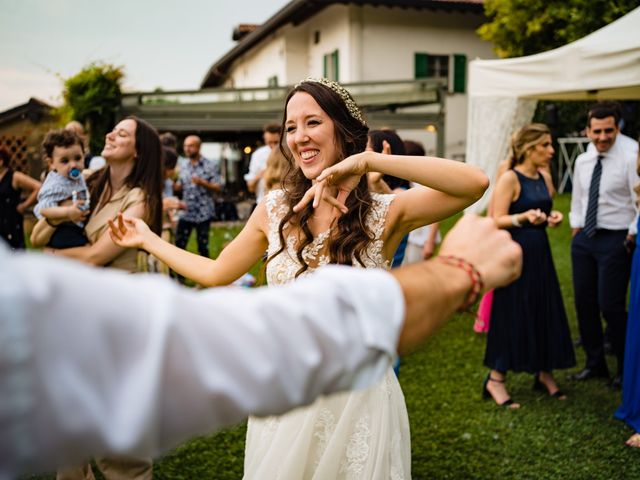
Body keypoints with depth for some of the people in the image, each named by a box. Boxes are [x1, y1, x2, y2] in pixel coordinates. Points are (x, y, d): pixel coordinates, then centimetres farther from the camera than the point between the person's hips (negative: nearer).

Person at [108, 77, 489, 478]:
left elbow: (476, 183, -27)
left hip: (358, 401, -3)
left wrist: (369, 160, -30)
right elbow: (215, 273, 11)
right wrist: (147, 240, 19)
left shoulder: (385, 214, -12)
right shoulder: (274, 209, -2)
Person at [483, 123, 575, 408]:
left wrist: (552, 217, 0)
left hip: (539, 253, 7)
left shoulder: (544, 177, 10)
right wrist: (524, 217, -30)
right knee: (512, 315, -3)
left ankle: (544, 373, 25)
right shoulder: (510, 179, -12)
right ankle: (496, 379, 9)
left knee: (545, 312, 10)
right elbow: (497, 220, -15)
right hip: (515, 253, -7)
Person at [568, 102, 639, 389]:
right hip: (583, 238, 6)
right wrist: (576, 227, 12)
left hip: (615, 239, -6)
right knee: (584, 303, 11)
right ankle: (594, 363, 28)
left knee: (610, 305, -5)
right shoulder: (582, 162, 9)